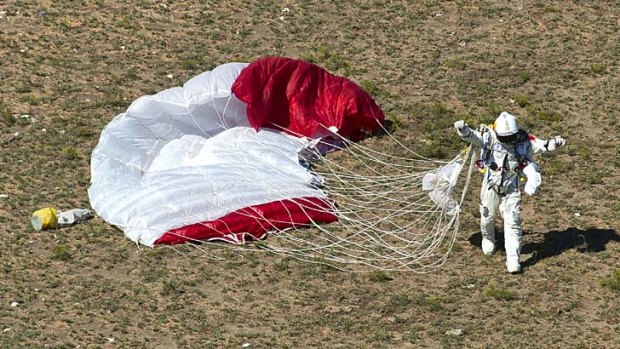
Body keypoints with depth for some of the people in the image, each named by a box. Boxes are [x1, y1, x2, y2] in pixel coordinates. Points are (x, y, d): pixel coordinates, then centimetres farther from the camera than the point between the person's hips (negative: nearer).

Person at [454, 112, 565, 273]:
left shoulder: (523, 142, -11)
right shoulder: (489, 138, -17)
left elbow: (542, 144, -11)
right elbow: (472, 136, -28)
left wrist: (554, 143, -31)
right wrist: (463, 129, -51)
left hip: (512, 189, 0)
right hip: (491, 185, 0)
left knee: (513, 222, -5)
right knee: (487, 216, 17)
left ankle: (513, 258, -2)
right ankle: (488, 238, 51)